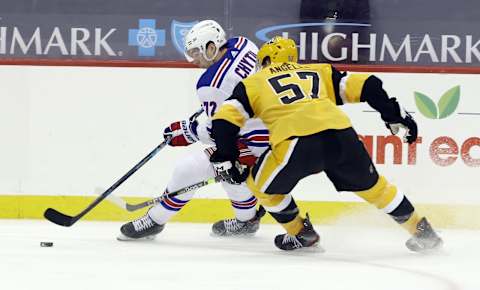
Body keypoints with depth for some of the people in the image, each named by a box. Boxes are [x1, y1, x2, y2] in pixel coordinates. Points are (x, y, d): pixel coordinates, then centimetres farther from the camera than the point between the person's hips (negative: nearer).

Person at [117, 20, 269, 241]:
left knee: (188, 170, -4)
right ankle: (246, 220, 46)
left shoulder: (211, 85, -20)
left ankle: (155, 220, 10)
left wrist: (188, 131, -1)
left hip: (255, 141, -9)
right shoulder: (242, 44, 1)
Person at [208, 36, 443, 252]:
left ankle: (301, 234, 29)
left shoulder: (253, 83, 26)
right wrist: (395, 116, 27)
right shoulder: (318, 72, 32)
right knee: (371, 185, 26)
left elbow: (225, 119, 13)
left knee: (262, 187, 23)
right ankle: (423, 232, 29)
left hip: (296, 142, -4)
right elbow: (366, 85, 23)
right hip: (341, 135, 4)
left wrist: (224, 159, 18)